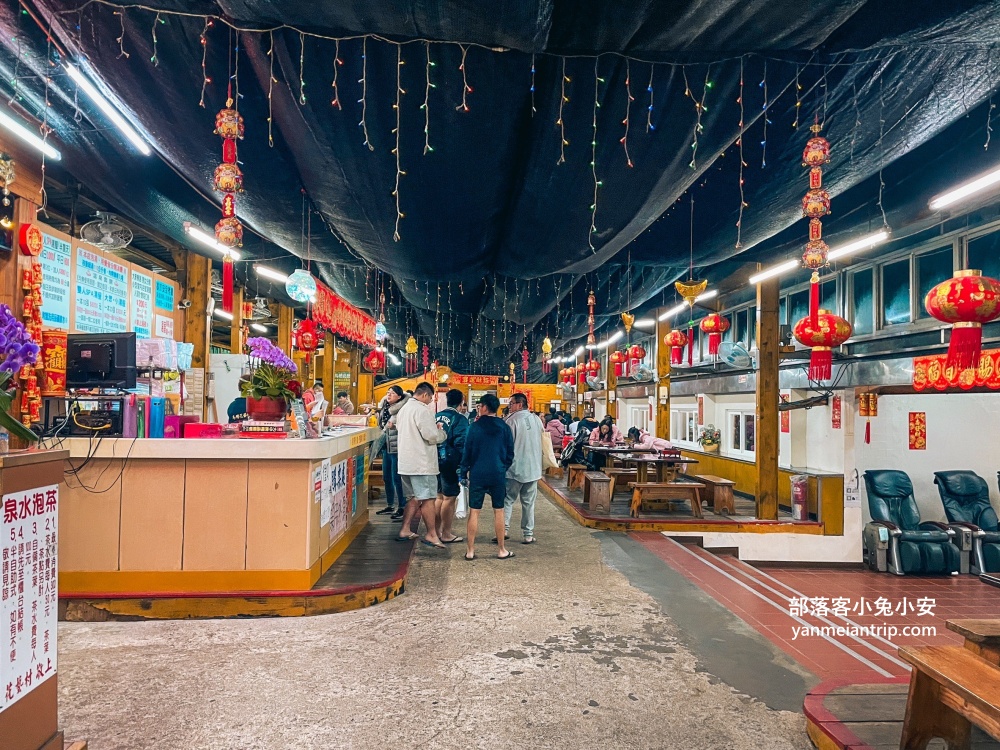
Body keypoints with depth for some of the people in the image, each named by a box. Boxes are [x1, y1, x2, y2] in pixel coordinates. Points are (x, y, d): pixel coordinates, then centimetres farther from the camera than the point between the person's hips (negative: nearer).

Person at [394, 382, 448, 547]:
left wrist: (434, 428, 17)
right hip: (421, 463, -9)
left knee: (414, 497, 17)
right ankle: (431, 534, 3)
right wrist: (442, 433, 2)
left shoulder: (403, 409, 15)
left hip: (406, 462, 9)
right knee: (428, 498, -2)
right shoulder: (421, 410, -15)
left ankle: (405, 530, 20)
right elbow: (431, 435, -20)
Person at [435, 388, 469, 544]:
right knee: (449, 498, 1)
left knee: (440, 496, 17)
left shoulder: (436, 416, 8)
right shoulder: (460, 419, -12)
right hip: (451, 462, -7)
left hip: (436, 460, 7)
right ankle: (446, 534, 7)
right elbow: (461, 444, -16)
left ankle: (437, 530, 25)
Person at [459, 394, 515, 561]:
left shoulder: (475, 426, -5)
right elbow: (510, 453, 5)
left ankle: (470, 550, 8)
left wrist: (463, 473, 5)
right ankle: (502, 550, 16)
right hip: (498, 475, 2)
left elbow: (467, 452, -3)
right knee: (498, 511, 10)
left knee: (474, 512, 5)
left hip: (477, 475, -1)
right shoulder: (504, 428, 0)